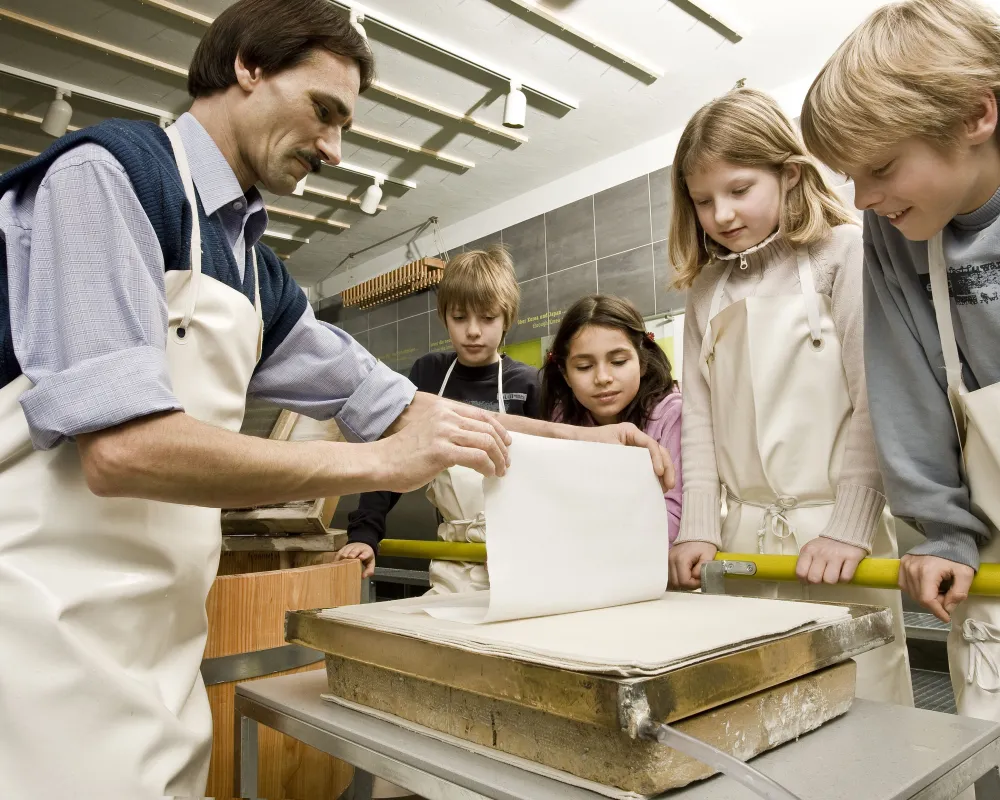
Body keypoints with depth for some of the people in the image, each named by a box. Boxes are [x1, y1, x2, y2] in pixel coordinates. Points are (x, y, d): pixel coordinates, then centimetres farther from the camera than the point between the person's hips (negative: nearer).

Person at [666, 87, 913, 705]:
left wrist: (850, 527, -14)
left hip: (834, 535, -4)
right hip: (742, 535, 4)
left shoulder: (845, 249, -1)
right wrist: (698, 530, 1)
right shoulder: (707, 288, 13)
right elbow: (699, 416, 9)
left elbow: (874, 400, -7)